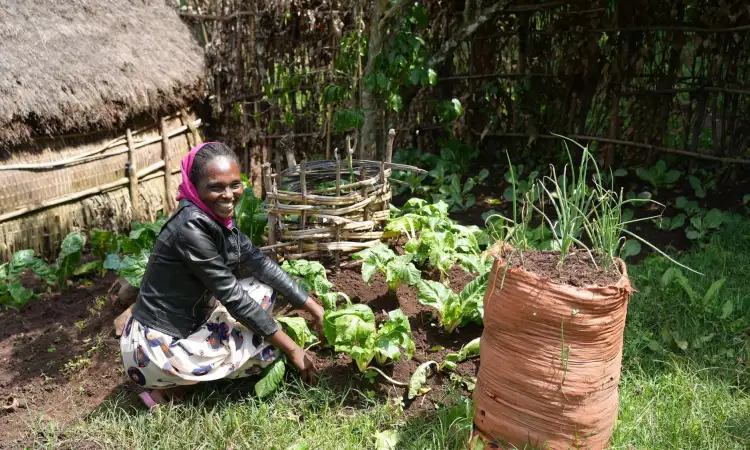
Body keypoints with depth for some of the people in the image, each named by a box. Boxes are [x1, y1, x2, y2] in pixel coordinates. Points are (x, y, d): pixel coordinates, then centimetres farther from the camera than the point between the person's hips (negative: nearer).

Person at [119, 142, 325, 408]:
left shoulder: (216, 216, 0)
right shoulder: (192, 226, -26)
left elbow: (259, 263, 3)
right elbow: (232, 297, -23)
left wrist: (313, 308, -1)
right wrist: (292, 349, -17)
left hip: (185, 327, 8)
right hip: (157, 347, -8)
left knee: (263, 287, 8)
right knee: (269, 348, -6)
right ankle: (169, 385, 3)